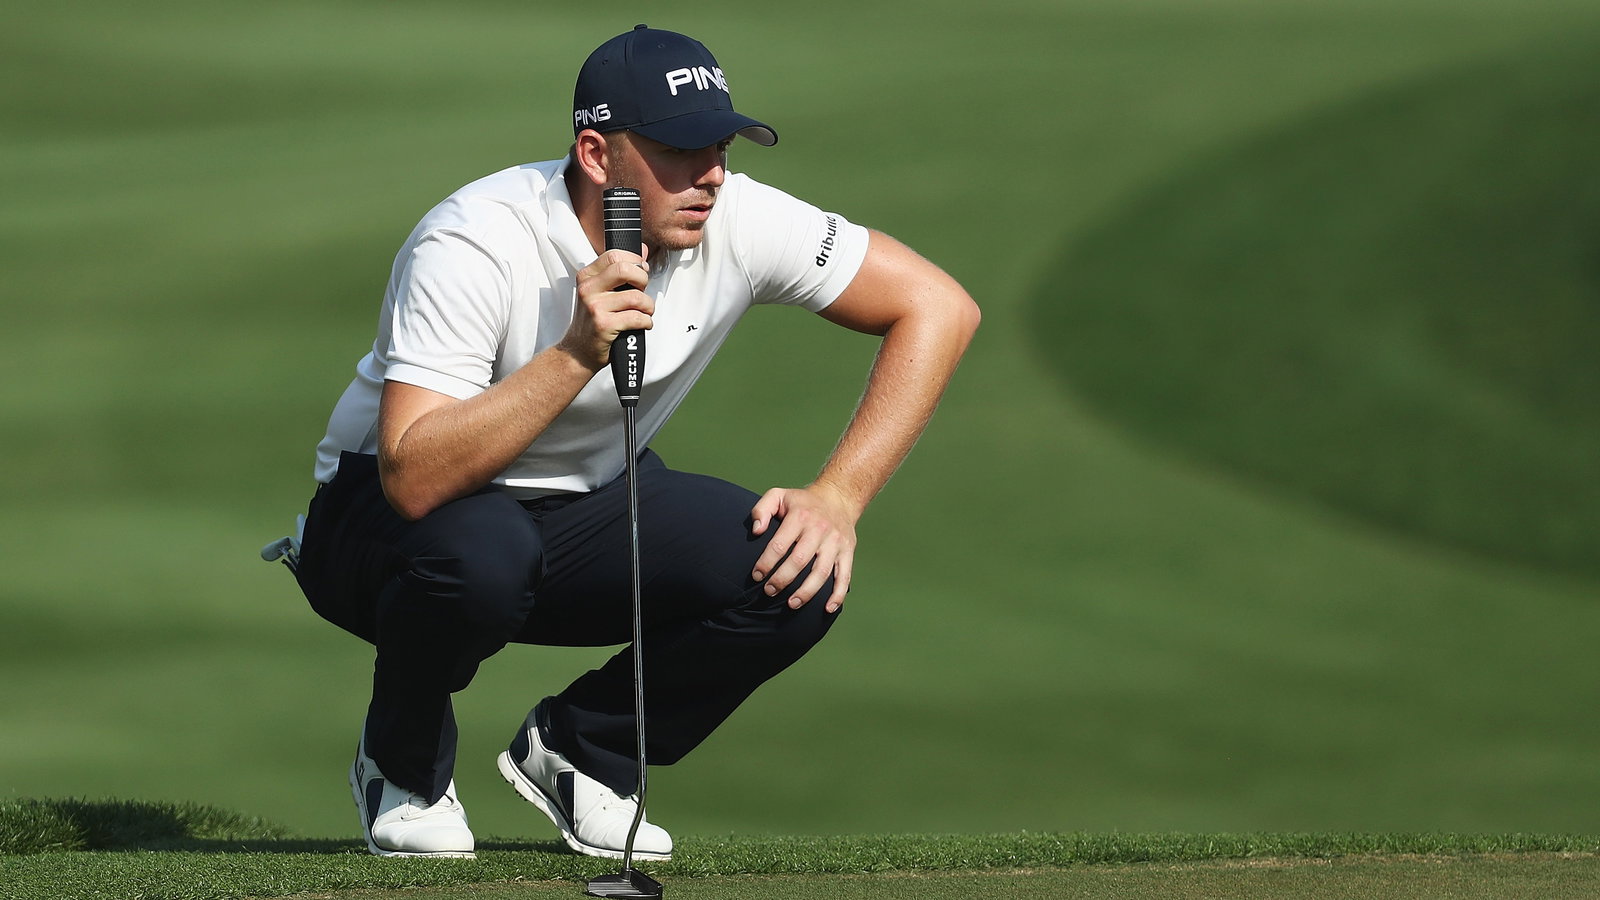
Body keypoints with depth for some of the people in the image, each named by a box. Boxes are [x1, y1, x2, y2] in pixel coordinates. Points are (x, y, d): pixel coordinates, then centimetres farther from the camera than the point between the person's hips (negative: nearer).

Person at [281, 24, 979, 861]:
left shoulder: (735, 221, -17)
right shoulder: (472, 247, -30)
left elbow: (938, 307, -10)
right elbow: (414, 480, -38)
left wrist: (837, 498, -18)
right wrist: (577, 354, -44)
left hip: (588, 503, 5)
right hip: (383, 513, -5)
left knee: (795, 575, -21)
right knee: (478, 551, -41)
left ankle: (578, 754, 4)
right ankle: (404, 771, -7)